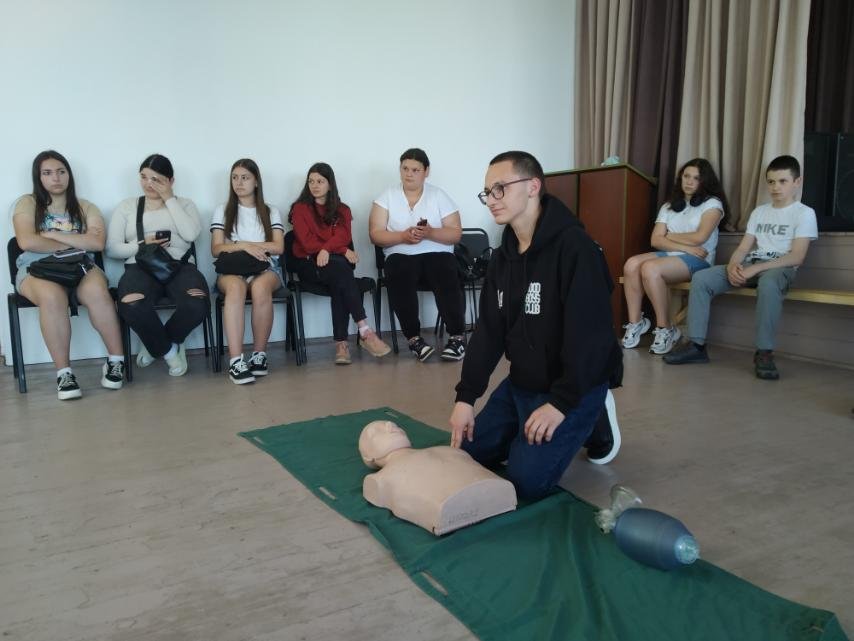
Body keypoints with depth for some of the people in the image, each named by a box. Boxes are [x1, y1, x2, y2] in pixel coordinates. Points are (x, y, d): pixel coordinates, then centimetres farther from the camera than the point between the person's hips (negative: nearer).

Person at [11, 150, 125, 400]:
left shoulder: (86, 207, 16)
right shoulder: (27, 203, 11)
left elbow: (97, 243, -2)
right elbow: (27, 242, -7)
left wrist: (53, 234, -4)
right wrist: (74, 244, -1)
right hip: (37, 269, -1)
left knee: (96, 292, -36)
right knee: (52, 296, -38)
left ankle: (116, 360, -22)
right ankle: (64, 372, -30)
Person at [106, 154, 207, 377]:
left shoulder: (184, 204, 19)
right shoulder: (126, 206, 19)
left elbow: (191, 234, -4)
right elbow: (112, 249, 11)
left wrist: (169, 199, 1)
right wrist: (141, 245, -7)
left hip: (179, 266, 0)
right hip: (140, 267, 0)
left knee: (197, 305, -34)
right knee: (132, 307, -36)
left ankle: (156, 345, 0)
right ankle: (168, 349, -5)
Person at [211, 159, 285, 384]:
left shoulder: (271, 212, 16)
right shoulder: (222, 211, 16)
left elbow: (279, 247, 3)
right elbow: (216, 249, 5)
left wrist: (249, 245, -6)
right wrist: (244, 245, -11)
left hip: (266, 267, 0)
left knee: (260, 287, -38)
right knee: (236, 287, -38)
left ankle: (259, 354, -25)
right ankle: (236, 360, -43)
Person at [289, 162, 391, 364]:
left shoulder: (342, 210, 18)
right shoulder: (300, 208, 10)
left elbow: (343, 236, -2)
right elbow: (307, 242, -4)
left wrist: (327, 250, -23)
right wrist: (342, 251, -13)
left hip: (337, 262, 2)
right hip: (309, 265, -2)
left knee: (338, 280, -34)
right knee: (340, 268, -34)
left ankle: (341, 343, -41)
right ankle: (365, 332, -43)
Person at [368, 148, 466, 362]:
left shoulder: (439, 196, 7)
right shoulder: (387, 196, 8)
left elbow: (455, 234, 1)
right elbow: (376, 235, 0)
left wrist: (430, 233, -18)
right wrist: (403, 236, -17)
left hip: (437, 254, 0)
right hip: (401, 255, 0)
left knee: (447, 280, -33)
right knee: (399, 278, -34)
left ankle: (456, 337, -22)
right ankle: (414, 338, -26)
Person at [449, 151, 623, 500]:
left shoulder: (575, 248, -21)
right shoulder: (503, 256, 5)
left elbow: (589, 334, -26)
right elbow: (488, 330, 3)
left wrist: (561, 403, -27)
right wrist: (466, 396, -4)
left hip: (573, 389, -7)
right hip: (520, 383, 8)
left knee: (525, 480, -15)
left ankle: (591, 425, 10)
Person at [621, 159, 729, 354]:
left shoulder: (712, 203, 4)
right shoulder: (668, 206, 18)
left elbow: (700, 237, -11)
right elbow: (655, 240, 4)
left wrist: (670, 236, 2)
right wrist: (685, 247, -10)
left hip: (698, 260, -5)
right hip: (669, 255, 5)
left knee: (650, 268, -33)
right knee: (631, 264, -24)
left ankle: (665, 330, -22)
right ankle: (635, 323, -18)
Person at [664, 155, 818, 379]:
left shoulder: (804, 213, 2)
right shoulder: (759, 212, 20)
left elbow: (796, 257, -11)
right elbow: (743, 247, 12)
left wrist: (755, 269, -21)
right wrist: (733, 266, -12)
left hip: (780, 268, -5)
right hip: (749, 267, 5)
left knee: (768, 283, -42)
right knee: (701, 278, -16)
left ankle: (764, 353, -32)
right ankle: (697, 345, -16)